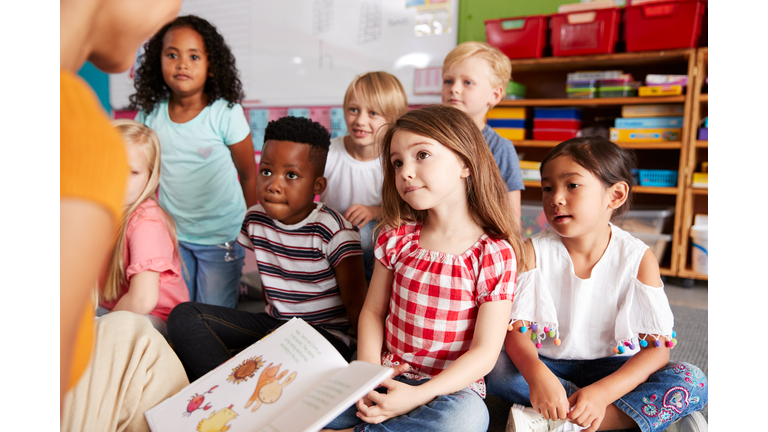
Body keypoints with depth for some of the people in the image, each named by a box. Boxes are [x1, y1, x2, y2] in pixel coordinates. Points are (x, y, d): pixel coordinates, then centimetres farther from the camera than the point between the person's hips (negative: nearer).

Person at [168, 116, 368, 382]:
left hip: (328, 333, -6)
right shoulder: (256, 220, 1)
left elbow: (356, 303, -15)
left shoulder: (334, 230, -16)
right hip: (273, 323, 6)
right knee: (184, 316, -8)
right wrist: (273, 322, 8)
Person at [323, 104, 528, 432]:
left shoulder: (495, 254, -12)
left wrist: (419, 395, -23)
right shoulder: (397, 237, 0)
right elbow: (373, 311, 6)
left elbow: (485, 352, -13)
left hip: (451, 386, -1)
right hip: (387, 376, 2)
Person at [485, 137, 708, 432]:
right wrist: (536, 373, -37)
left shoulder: (639, 258, -12)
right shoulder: (534, 251, -11)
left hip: (613, 368, 0)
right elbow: (516, 329, -15)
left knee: (692, 383, -23)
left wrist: (603, 392, -30)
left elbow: (657, 349, -15)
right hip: (547, 363, 1)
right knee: (497, 369, -28)